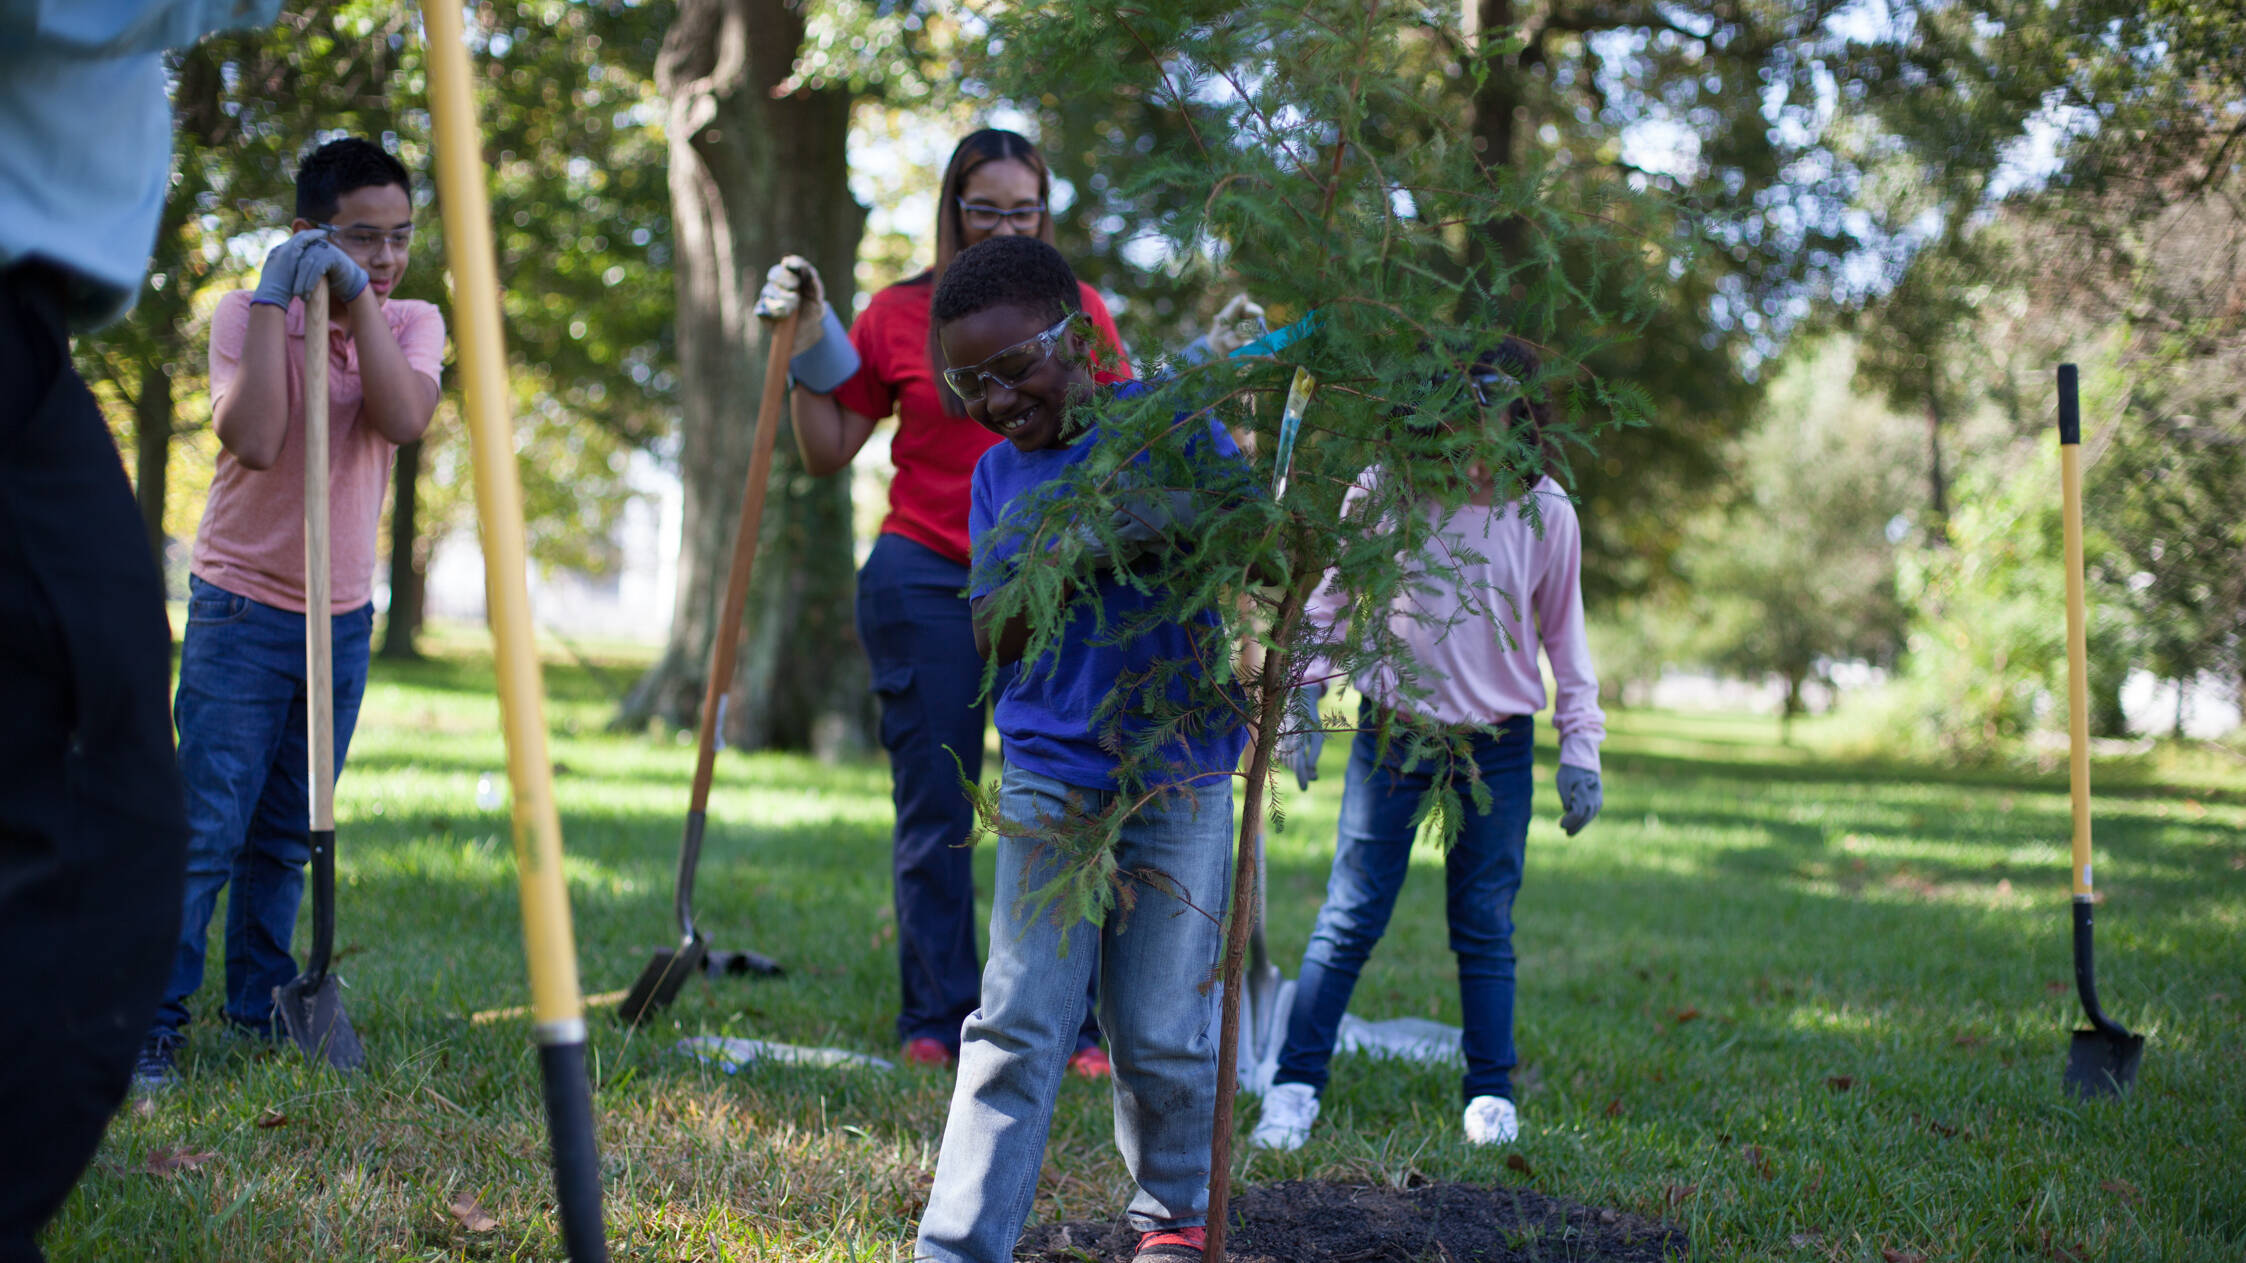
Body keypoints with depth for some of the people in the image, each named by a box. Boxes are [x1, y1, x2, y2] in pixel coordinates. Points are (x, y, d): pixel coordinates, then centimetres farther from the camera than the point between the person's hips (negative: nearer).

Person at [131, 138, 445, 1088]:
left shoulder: (412, 324, 3)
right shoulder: (246, 313, -8)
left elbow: (403, 418, -18)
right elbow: (255, 440, -25)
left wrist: (358, 298, -21)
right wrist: (275, 297, -23)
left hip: (343, 618, 4)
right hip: (244, 608, -4)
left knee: (286, 837, 11)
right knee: (206, 830, -10)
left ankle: (259, 1011, 20)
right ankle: (152, 1019, -6)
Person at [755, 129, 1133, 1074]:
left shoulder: (1078, 311, 8)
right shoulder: (900, 315, 5)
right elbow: (826, 454, 9)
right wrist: (806, 351, -1)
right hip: (924, 578, 0)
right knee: (934, 810, 2)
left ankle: (1071, 1028, 3)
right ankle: (936, 1022, 10)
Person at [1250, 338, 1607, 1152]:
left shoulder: (1545, 514, -3)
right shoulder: (1383, 491, -6)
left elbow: (1564, 637, 7)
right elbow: (1329, 600, 5)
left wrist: (1580, 749, 4)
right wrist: (1304, 700, -2)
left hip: (1497, 749, 1)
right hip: (1390, 737, -1)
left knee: (1485, 925, 6)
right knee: (1350, 917, -2)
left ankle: (1491, 1093, 19)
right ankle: (1295, 1085, 5)